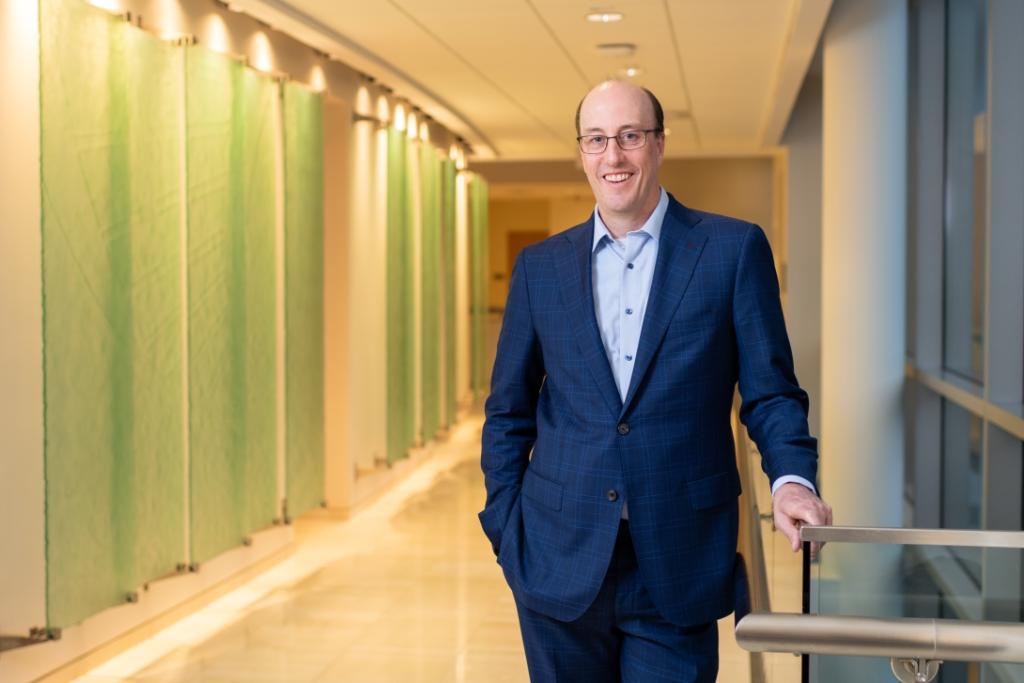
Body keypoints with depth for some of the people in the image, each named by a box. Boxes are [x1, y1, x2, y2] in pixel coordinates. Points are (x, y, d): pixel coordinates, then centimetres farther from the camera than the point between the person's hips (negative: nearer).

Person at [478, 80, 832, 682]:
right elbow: (509, 413, 11)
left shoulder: (735, 250, 0)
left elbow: (772, 392, 1)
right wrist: (505, 530, 4)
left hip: (678, 565, -2)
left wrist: (792, 478, -16)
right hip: (561, 563, 2)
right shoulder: (540, 267, 7)